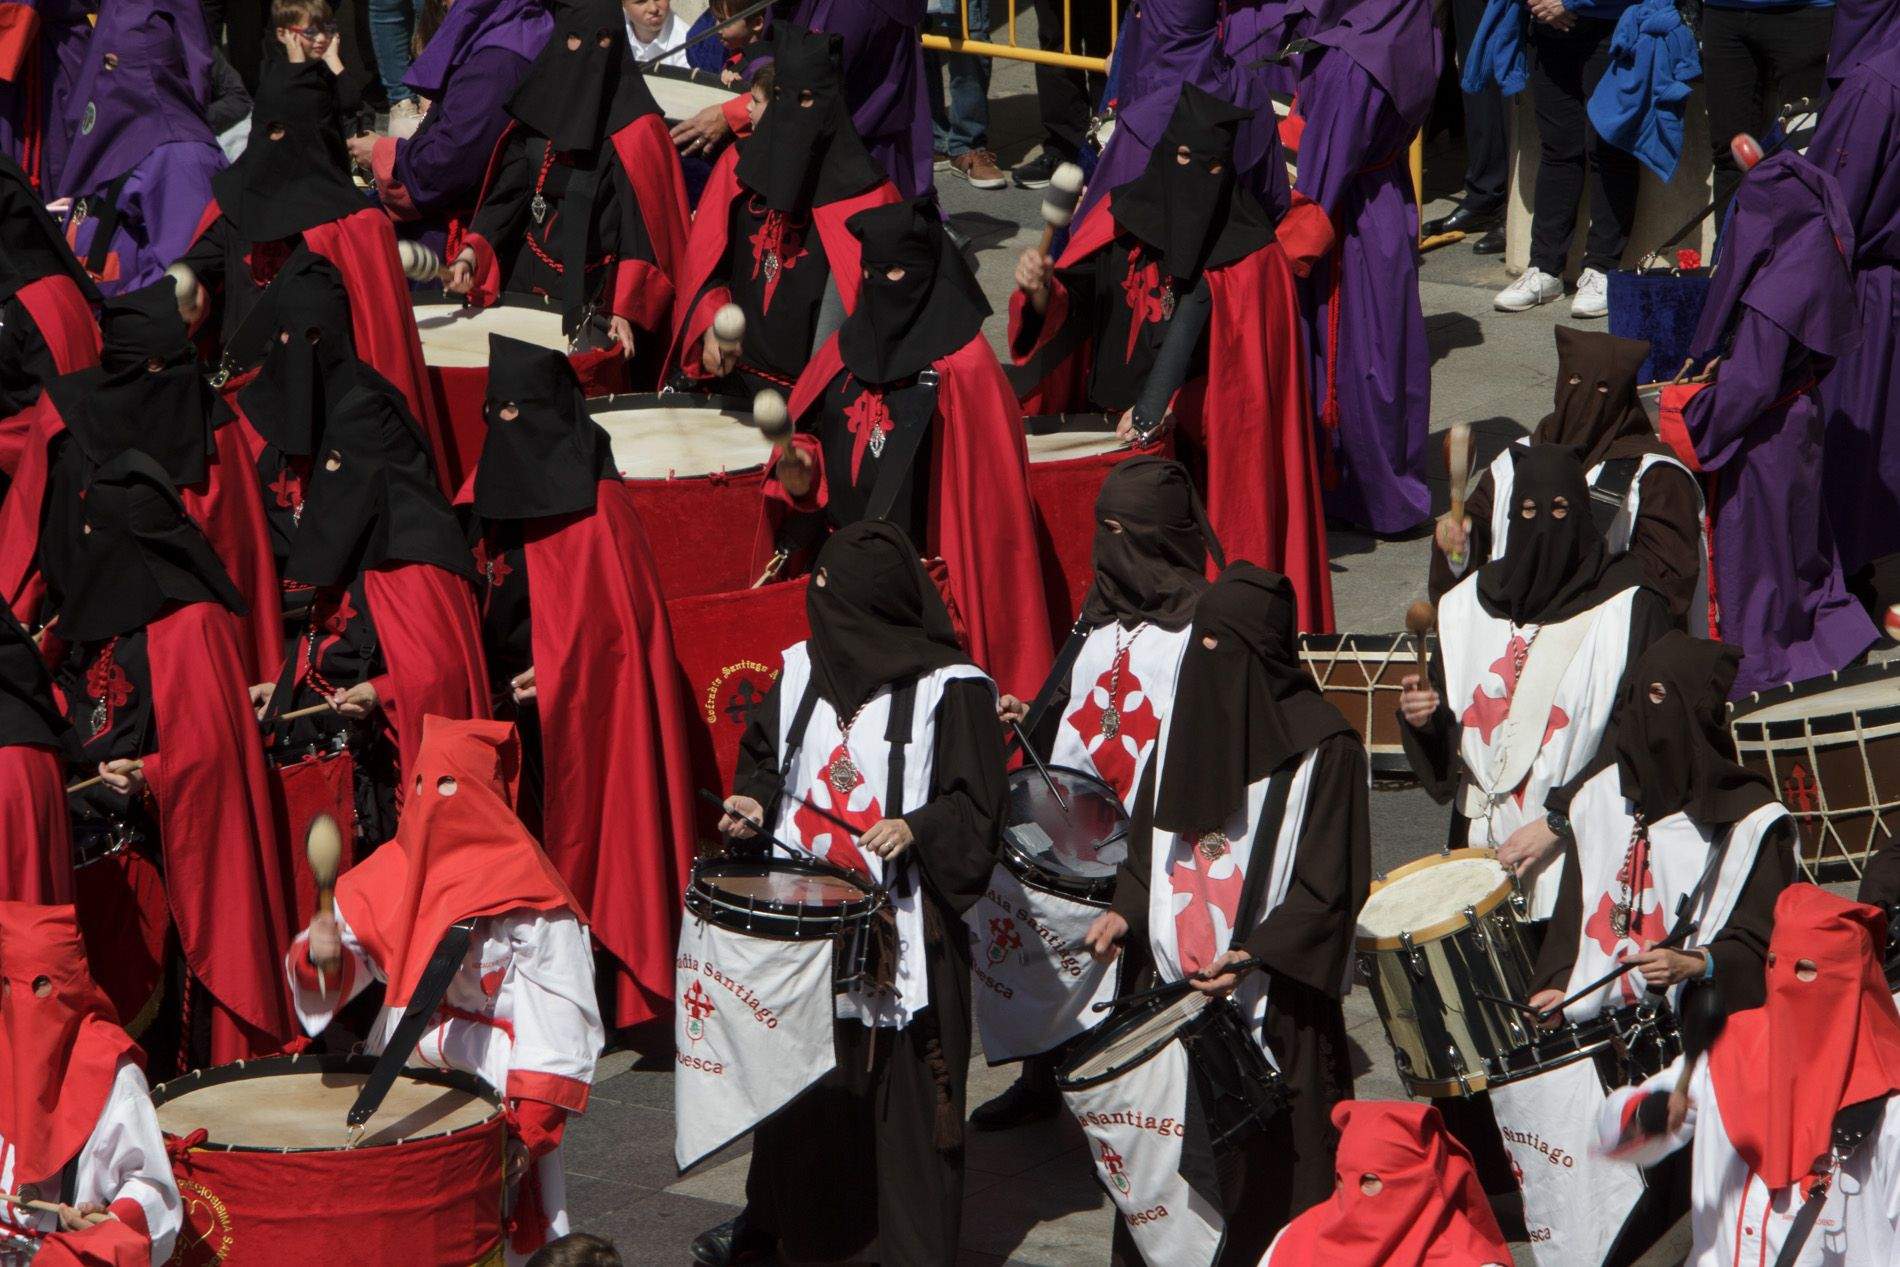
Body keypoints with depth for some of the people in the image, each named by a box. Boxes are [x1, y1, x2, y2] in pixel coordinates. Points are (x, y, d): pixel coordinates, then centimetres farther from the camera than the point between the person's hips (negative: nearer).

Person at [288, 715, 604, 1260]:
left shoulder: (526, 895, -11)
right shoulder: (391, 872, 8)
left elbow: (557, 1024, -14)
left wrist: (529, 1129, -18)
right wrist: (319, 953, -17)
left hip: (491, 1092, -5)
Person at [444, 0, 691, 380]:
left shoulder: (636, 130, -5)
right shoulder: (537, 112, 10)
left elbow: (644, 225, -9)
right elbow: (506, 195, 9)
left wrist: (626, 310, -15)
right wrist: (471, 254, -7)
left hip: (597, 293, -4)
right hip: (530, 285, 5)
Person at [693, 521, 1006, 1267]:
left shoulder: (949, 689, -9)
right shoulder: (801, 670, 8)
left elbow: (975, 806, -8)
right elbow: (764, 756, 21)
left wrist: (916, 829, -24)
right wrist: (753, 802, 1)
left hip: (902, 922, -5)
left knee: (904, 1085, -3)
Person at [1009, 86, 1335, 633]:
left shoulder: (1250, 254, -7)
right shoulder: (1120, 218, 3)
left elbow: (1243, 366, -7)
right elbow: (1067, 310, 4)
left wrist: (1166, 409, -16)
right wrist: (1039, 286, -18)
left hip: (1205, 447, -3)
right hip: (1114, 432, 3)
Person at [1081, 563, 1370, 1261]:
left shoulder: (1320, 745, -8)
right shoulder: (1186, 719, 11)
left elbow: (1330, 885, -10)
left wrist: (1257, 954, -19)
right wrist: (1126, 911, 3)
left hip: (1274, 1003, -5)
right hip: (1174, 990, 5)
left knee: (1267, 1164, -4)